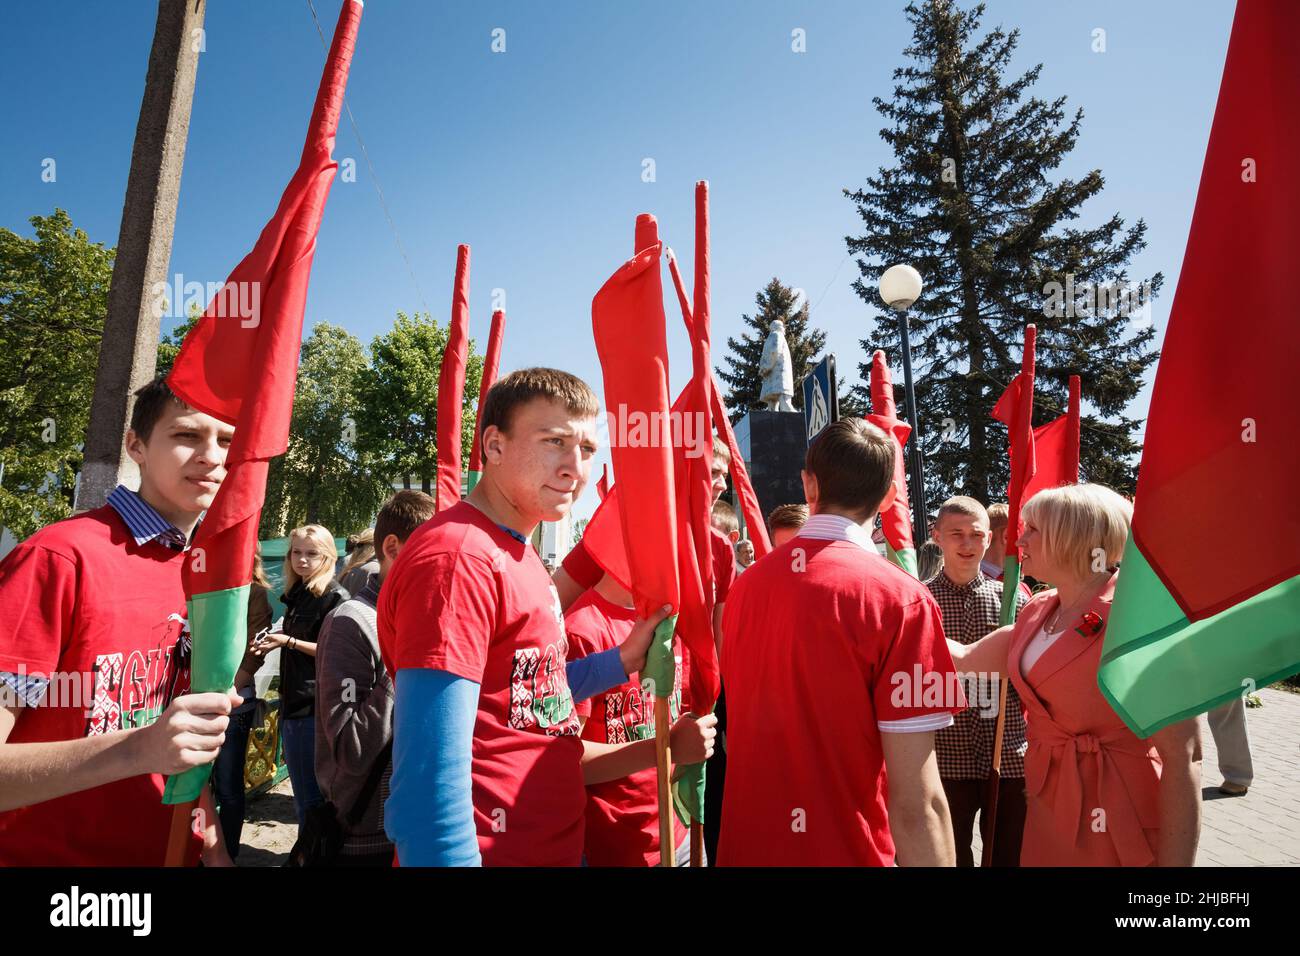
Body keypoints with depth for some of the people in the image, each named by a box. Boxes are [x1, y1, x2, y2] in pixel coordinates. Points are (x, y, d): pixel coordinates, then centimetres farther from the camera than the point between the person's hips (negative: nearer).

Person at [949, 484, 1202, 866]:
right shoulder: (1039, 611, 4)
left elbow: (1183, 758, -19)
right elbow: (966, 658, 13)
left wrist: (1174, 862, -19)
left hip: (1116, 819, -7)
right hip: (1048, 806, 7)